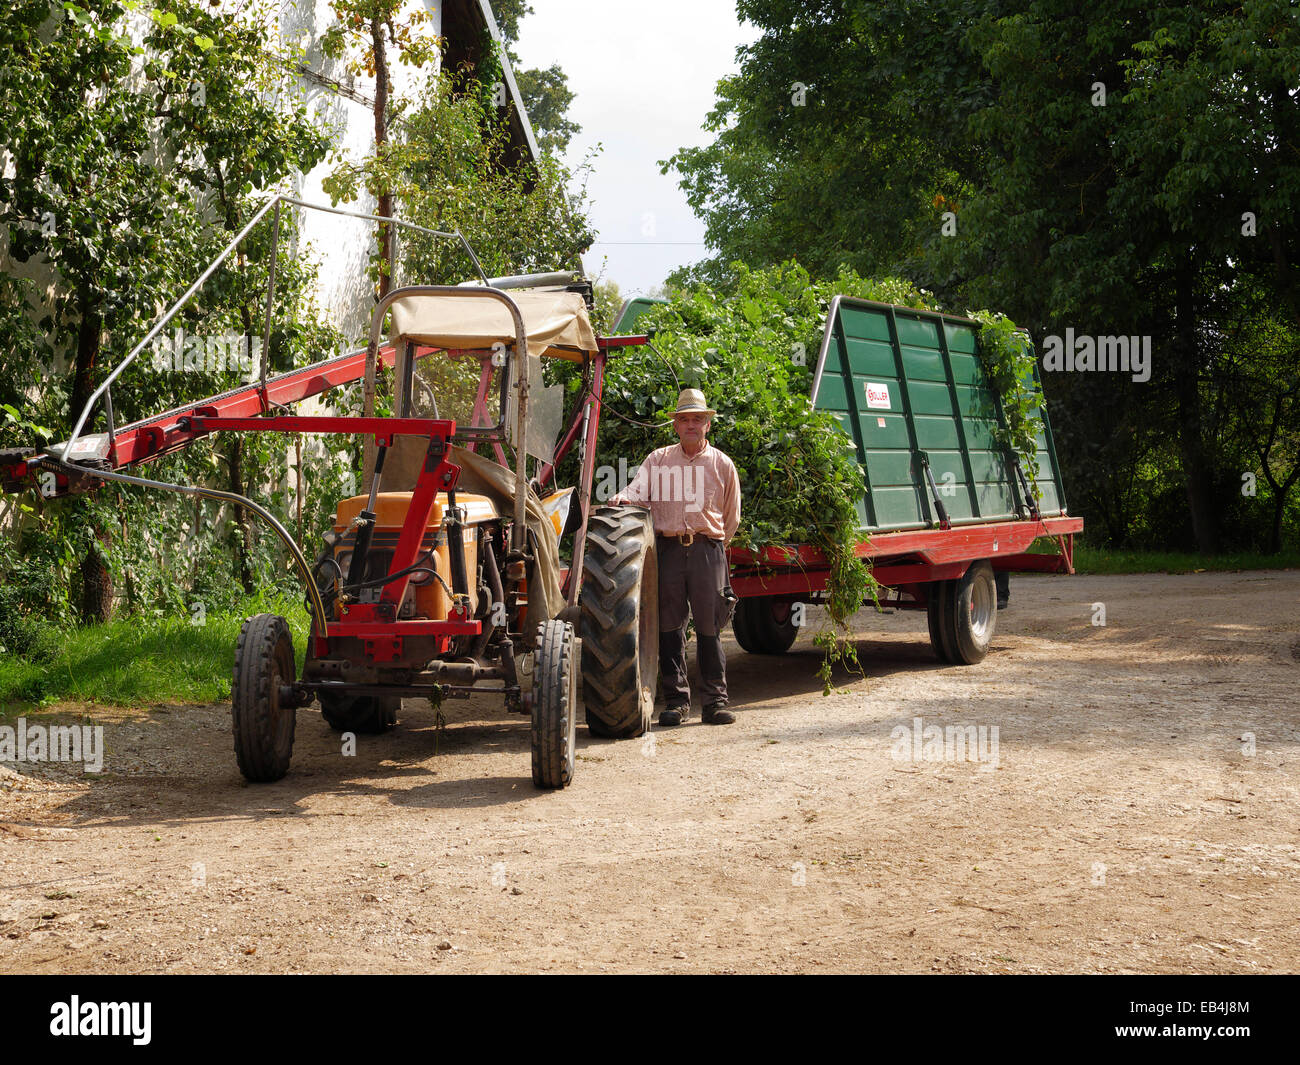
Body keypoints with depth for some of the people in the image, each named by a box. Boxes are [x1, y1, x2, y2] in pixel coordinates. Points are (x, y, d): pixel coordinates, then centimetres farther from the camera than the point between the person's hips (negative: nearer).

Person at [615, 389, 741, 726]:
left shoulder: (722, 465, 11)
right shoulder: (657, 460, 12)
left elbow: (731, 518, 17)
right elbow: (638, 491, -1)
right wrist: (624, 498, -21)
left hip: (708, 549, -1)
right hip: (668, 549, 1)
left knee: (710, 628, -2)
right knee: (669, 627, 2)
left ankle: (715, 701, 4)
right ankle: (676, 700, 9)